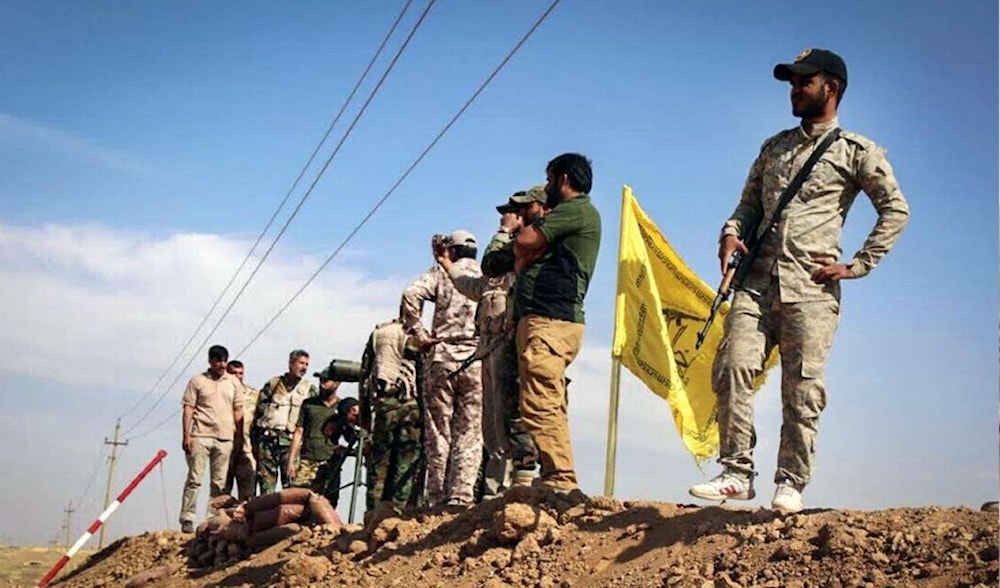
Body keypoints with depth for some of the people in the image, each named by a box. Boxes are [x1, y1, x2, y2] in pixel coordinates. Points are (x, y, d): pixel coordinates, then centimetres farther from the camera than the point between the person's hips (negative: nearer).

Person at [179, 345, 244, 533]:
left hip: (225, 438, 3)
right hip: (201, 436, -3)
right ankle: (187, 520, -6)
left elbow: (238, 410, 15)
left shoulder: (233, 383, 13)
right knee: (194, 479, -7)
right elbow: (188, 409, 1)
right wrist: (186, 435, -8)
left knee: (219, 482, 4)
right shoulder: (198, 381, 5)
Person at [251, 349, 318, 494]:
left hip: (291, 441, -1)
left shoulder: (309, 389, 10)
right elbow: (259, 410, 12)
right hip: (267, 438, 1)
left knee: (291, 480, -9)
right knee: (266, 479, 3)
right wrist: (254, 441, 9)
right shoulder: (273, 384, 10)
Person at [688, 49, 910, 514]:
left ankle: (790, 484, 3)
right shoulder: (774, 147, 22)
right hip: (757, 279, 4)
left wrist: (857, 265, -4)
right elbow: (749, 202, 24)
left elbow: (895, 209, 3)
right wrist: (731, 234, 2)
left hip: (811, 287, -4)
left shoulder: (856, 151, 6)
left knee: (802, 387, -5)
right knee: (732, 368, -10)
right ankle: (736, 473, -3)